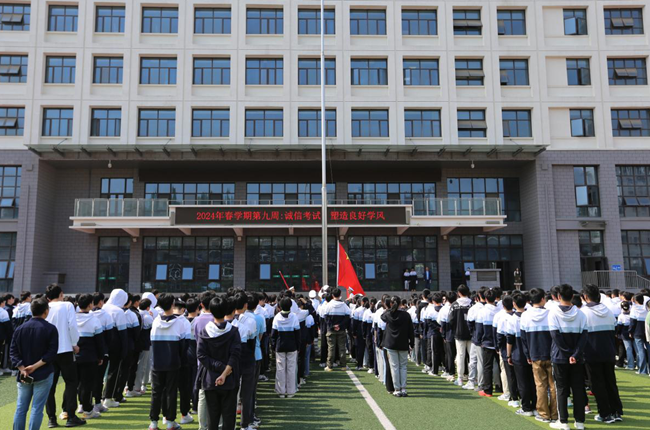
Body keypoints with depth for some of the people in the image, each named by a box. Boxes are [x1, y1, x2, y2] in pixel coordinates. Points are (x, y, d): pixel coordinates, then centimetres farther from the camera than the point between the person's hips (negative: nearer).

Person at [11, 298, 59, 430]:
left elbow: (13, 351, -1)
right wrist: (35, 366, -12)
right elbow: (52, 353, -16)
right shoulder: (50, 329, -9)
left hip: (23, 375, 4)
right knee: (37, 408, 1)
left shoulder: (20, 328, 3)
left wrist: (22, 369, -5)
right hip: (43, 374, -4)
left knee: (21, 408, 13)